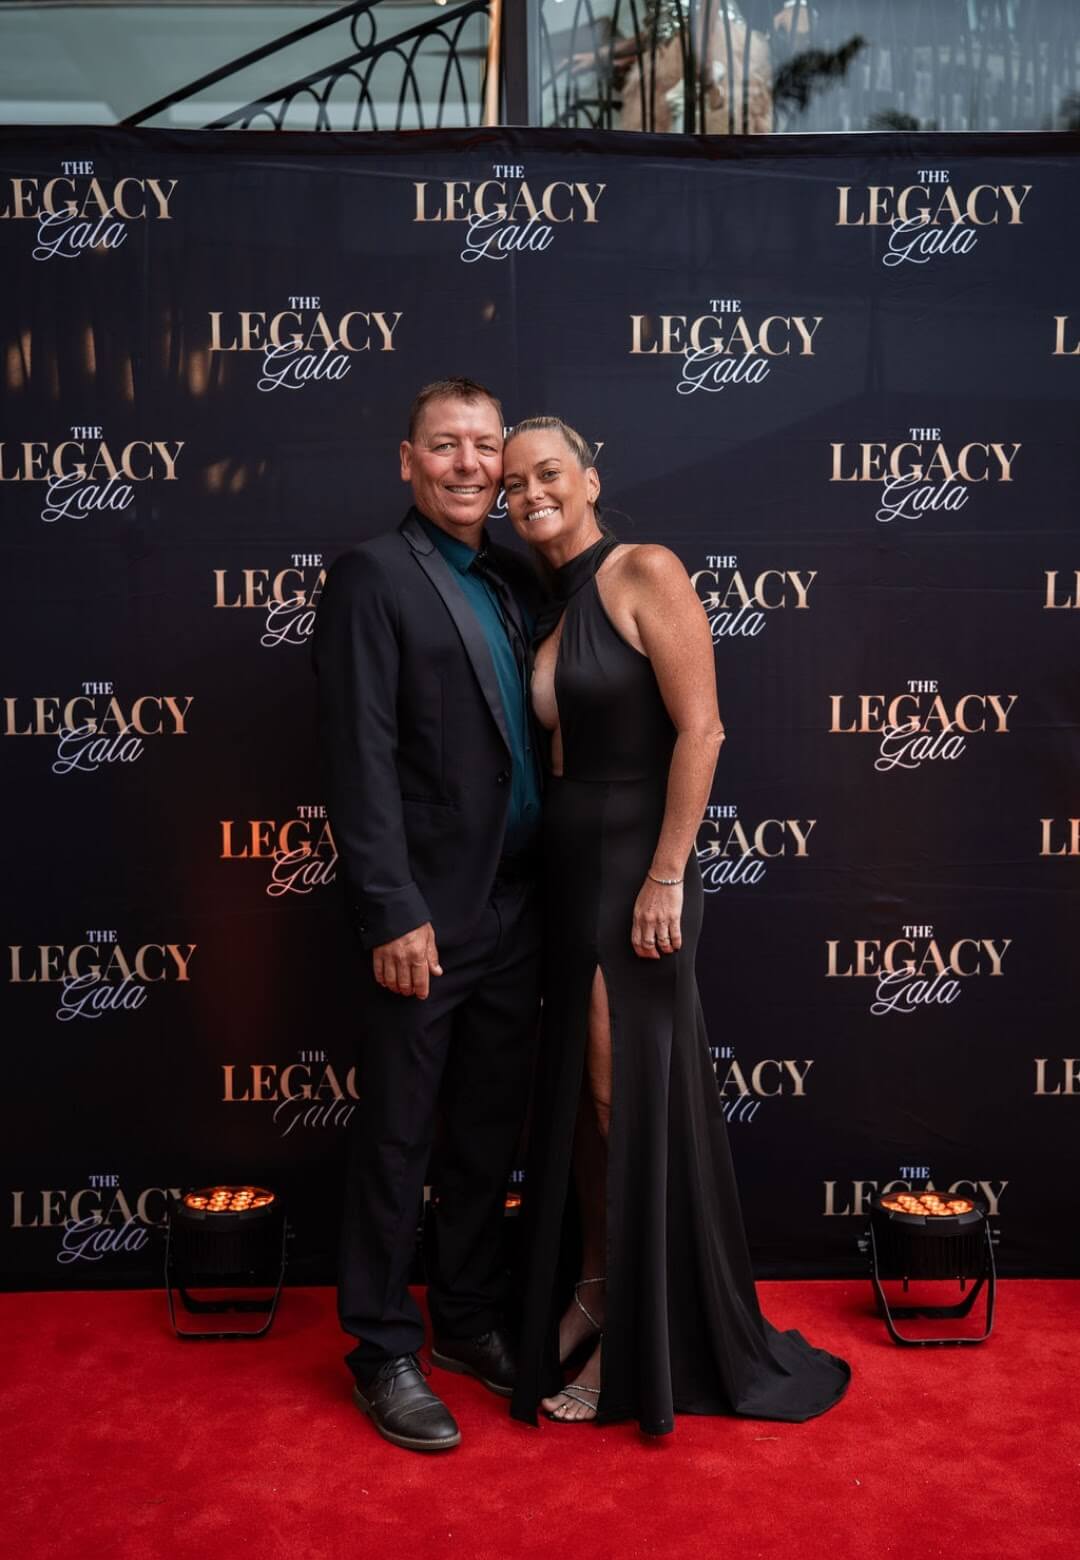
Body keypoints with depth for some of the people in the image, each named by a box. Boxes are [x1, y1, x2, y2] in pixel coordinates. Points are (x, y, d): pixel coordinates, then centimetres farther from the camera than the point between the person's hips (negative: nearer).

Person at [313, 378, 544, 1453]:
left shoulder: (515, 584, 12)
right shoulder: (374, 576, -8)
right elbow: (361, 760, -15)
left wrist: (547, 888, 8)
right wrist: (394, 912, -19)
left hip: (514, 910, 7)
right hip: (425, 915, -7)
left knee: (489, 1131, 17)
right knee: (396, 1139, 7)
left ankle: (470, 1319, 35)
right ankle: (383, 1350, 24)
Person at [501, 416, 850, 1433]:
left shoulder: (643, 574, -10)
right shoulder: (545, 606, 12)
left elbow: (699, 729, -15)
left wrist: (665, 877, -18)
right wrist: (542, 876, 10)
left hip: (633, 869, -7)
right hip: (564, 871, 7)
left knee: (628, 1096, 1)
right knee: (572, 1095, 13)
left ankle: (637, 1344, 17)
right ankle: (588, 1290, 31)